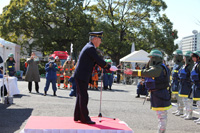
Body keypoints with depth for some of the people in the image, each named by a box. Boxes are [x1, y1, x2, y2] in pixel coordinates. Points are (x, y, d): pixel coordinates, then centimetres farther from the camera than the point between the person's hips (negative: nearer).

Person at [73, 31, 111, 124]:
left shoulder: (89, 47, 17)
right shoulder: (90, 48, -15)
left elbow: (96, 60, 20)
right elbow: (98, 60, -16)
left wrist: (105, 66, 11)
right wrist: (109, 67, -4)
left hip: (80, 76, 10)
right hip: (82, 76, -10)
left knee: (80, 96, 15)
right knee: (83, 97, -5)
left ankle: (77, 116, 22)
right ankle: (85, 118, 1)